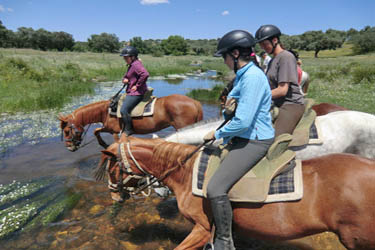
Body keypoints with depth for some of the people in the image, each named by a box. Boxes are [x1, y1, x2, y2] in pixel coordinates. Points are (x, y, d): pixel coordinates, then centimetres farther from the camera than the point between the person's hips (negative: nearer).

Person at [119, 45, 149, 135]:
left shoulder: (136, 64, -18)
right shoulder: (131, 65, 15)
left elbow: (145, 74, -33)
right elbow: (126, 76, 26)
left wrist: (137, 85, -24)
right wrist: (124, 79, 0)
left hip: (136, 93, -12)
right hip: (131, 92, 12)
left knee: (124, 110, -19)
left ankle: (128, 130, -6)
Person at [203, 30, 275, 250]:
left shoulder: (253, 77, -21)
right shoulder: (244, 75, 11)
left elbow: (243, 121, -25)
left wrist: (217, 134, -11)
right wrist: (228, 109, 0)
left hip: (255, 141, -11)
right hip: (244, 138, 11)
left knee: (215, 189, -19)